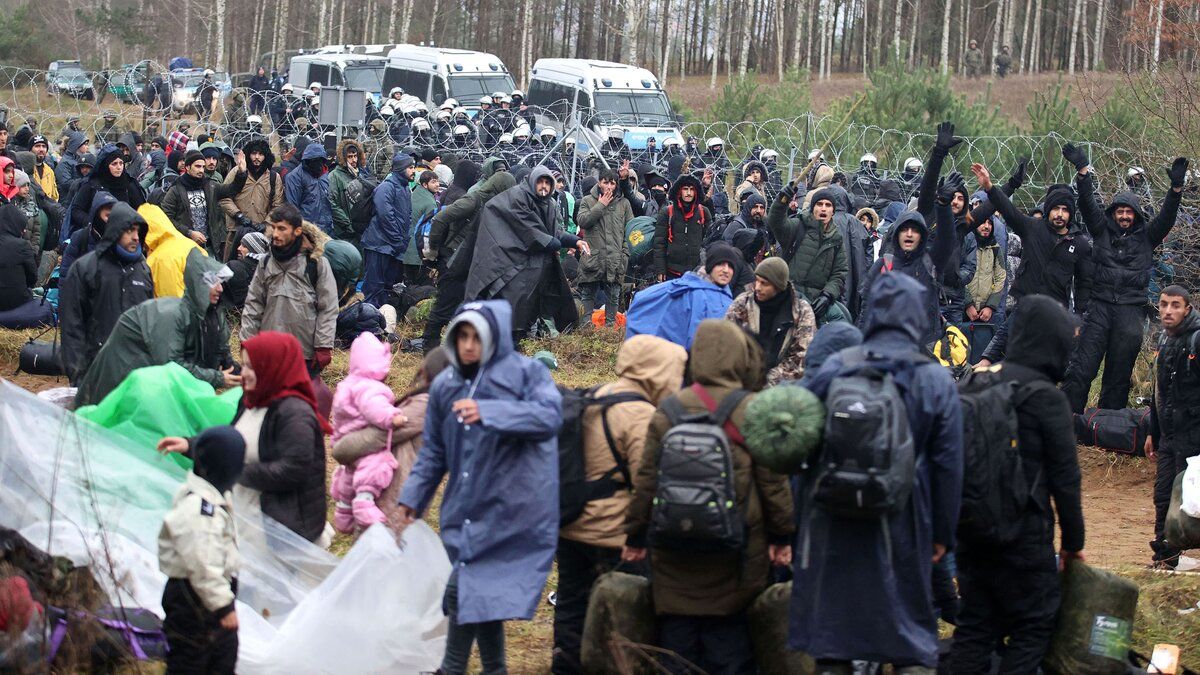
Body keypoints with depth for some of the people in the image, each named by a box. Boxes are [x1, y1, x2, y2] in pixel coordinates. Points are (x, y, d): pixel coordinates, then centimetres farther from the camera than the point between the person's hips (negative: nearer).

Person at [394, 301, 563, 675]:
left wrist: (489, 412, -31)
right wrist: (412, 497, 12)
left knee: (465, 590, -9)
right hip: (465, 508, 5)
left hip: (509, 510, -5)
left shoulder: (526, 373, -3)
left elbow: (550, 414, -21)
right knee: (480, 592, 10)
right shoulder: (445, 385, 12)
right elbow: (434, 450, 19)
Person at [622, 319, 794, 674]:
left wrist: (635, 536, 14)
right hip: (734, 559, -2)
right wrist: (782, 536, 7)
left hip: (674, 555, 2)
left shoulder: (668, 410, 1)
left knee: (676, 636, 8)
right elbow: (773, 481, -3)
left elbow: (646, 480, 4)